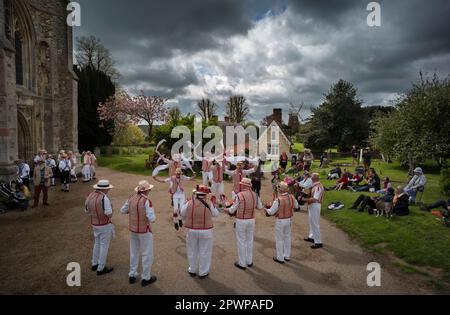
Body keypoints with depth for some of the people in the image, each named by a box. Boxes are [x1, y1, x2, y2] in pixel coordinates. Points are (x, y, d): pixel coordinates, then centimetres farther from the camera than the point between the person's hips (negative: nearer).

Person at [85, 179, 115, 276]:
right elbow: (109, 214, -26)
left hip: (95, 224, 7)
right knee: (104, 246, 6)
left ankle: (95, 264, 37)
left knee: (97, 243, 25)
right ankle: (101, 269, 15)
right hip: (105, 225, -7)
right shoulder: (104, 198, -26)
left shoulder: (90, 196, -2)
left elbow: (87, 210, 11)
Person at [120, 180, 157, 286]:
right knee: (147, 254, 9)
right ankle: (146, 278, 19)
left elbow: (123, 211, 10)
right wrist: (153, 216, -5)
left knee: (134, 252, 21)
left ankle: (132, 275, 32)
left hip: (133, 229, 6)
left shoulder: (131, 198, -4)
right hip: (145, 231, -6)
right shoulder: (146, 201, -23)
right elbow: (152, 218, -26)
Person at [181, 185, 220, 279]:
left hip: (192, 231, 2)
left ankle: (192, 270, 34)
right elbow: (216, 214, 2)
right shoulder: (209, 204, -14)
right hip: (206, 232, -1)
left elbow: (183, 215, 0)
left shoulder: (189, 203, -12)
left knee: (192, 251, 19)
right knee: (204, 252, 13)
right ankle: (203, 272, 22)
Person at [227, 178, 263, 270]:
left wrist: (228, 210, 10)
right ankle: (249, 261, 29)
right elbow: (260, 207, 10)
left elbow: (232, 210, -12)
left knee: (241, 242, 7)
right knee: (249, 240, 18)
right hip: (251, 220, 5)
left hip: (241, 221, -5)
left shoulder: (239, 195, -19)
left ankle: (242, 263, 16)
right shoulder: (255, 195, -3)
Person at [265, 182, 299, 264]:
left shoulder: (278, 200, -27)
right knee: (287, 238, 20)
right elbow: (296, 206, 10)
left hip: (280, 221, -6)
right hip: (289, 219, 6)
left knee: (279, 239, 9)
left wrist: (266, 209, 2)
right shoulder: (292, 197, -9)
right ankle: (287, 256, 32)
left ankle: (280, 258, 20)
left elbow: (271, 212, -18)